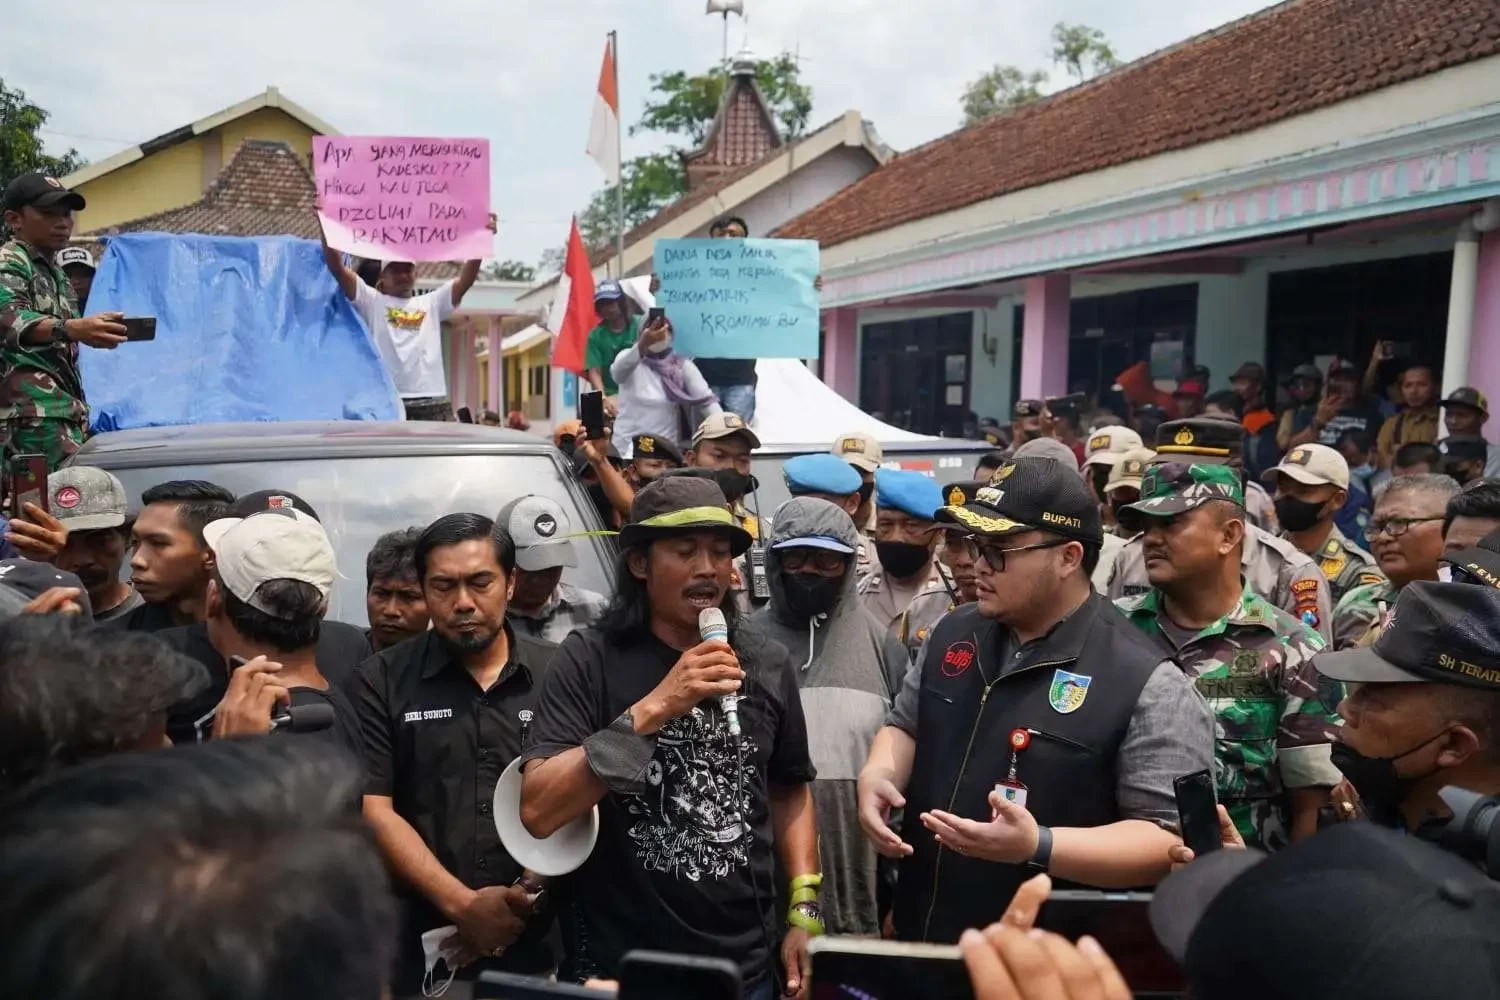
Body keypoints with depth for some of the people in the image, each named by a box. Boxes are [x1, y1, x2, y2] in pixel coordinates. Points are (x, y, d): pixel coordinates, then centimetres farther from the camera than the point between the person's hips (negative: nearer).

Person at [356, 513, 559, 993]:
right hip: (418, 940, -1)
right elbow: (372, 809, -6)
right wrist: (461, 904, -13)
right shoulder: (382, 681, -2)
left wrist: (542, 886, -13)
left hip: (538, 940, 1)